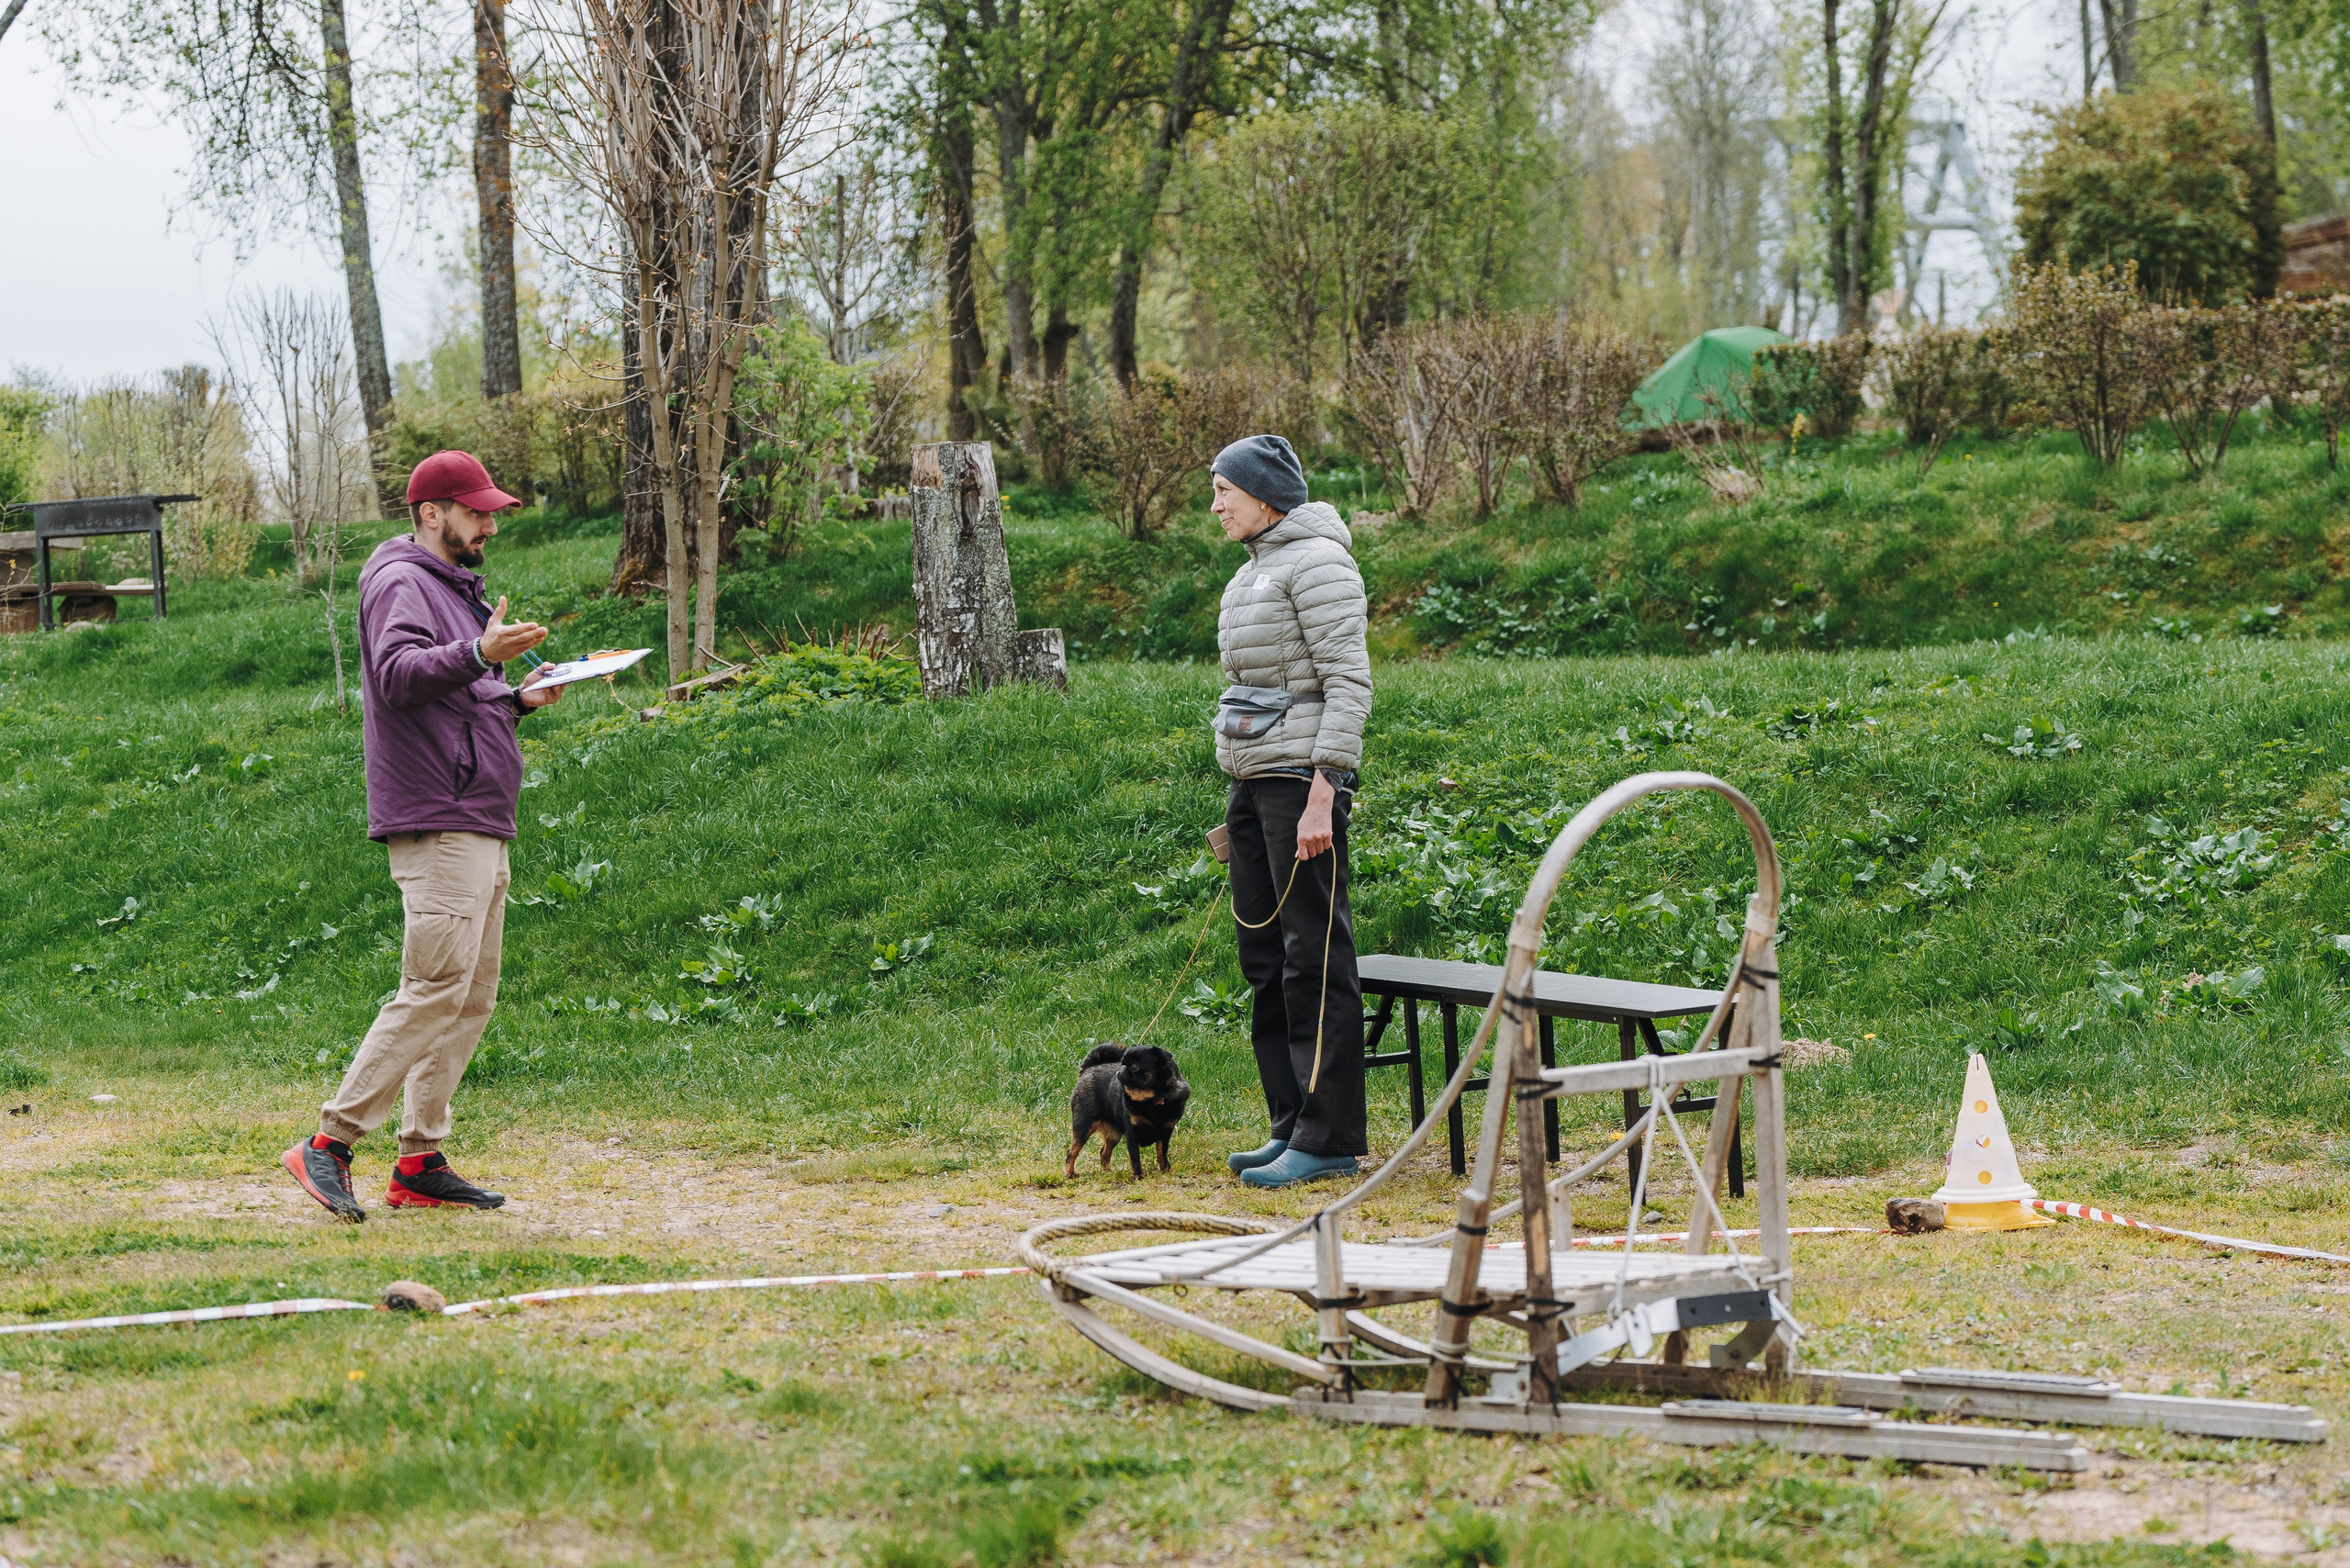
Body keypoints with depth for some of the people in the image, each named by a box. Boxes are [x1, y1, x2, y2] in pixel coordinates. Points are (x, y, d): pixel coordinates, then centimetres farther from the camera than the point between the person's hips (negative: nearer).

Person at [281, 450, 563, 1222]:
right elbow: (398, 674, -28)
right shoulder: (401, 584, -9)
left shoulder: (455, 588, 23)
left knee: (471, 1000, 9)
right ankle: (330, 1142, -14)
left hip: (481, 826, 10)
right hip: (436, 824, -10)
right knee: (434, 992, -16)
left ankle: (420, 1164, 12)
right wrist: (478, 655, -42)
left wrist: (519, 699, 13)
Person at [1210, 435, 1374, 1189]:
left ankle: (1330, 1138, -5)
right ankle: (1292, 1126, 17)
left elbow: (1349, 682, -17)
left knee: (1314, 956, -8)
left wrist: (1321, 793, -22)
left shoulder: (1317, 563, -11)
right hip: (1253, 779, 10)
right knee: (1265, 954, 11)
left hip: (1301, 777, -10)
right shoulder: (1258, 569, 18)